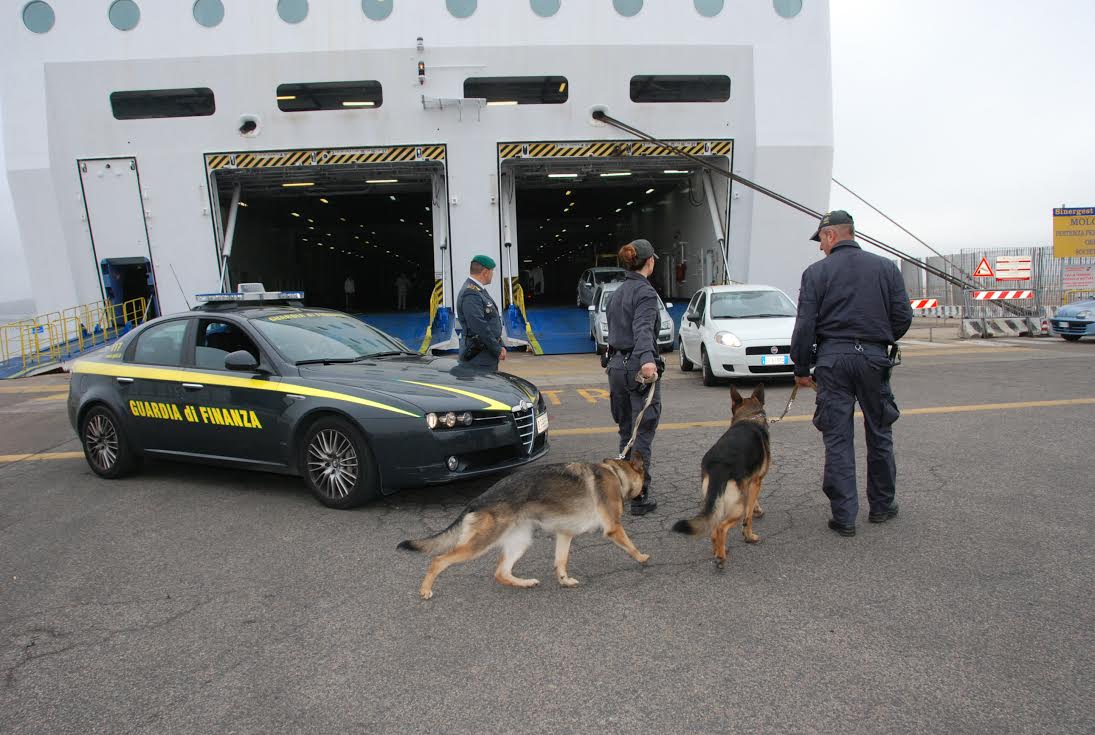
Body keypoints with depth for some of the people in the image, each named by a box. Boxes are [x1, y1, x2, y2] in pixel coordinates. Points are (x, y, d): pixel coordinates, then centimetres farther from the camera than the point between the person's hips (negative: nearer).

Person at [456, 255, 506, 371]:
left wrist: (500, 346, 10)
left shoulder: (479, 291, 16)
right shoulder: (470, 294, -18)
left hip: (488, 355, 10)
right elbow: (480, 327, -24)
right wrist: (498, 350, -16)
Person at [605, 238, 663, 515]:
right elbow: (643, 329, -29)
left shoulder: (617, 293, 14)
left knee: (626, 432, 18)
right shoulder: (645, 292, -12)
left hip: (616, 365, 8)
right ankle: (640, 498, 2)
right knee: (643, 435, -2)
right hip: (638, 367, -8)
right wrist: (647, 360, -44)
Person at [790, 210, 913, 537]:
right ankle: (882, 505, 28)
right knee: (879, 433, 16)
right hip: (874, 357, 2)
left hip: (831, 358, -2)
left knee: (838, 438, 3)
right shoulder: (886, 267, 6)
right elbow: (903, 317, 5)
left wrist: (801, 368, 3)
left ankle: (844, 516, 6)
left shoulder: (816, 272, -2)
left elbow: (805, 325, -5)